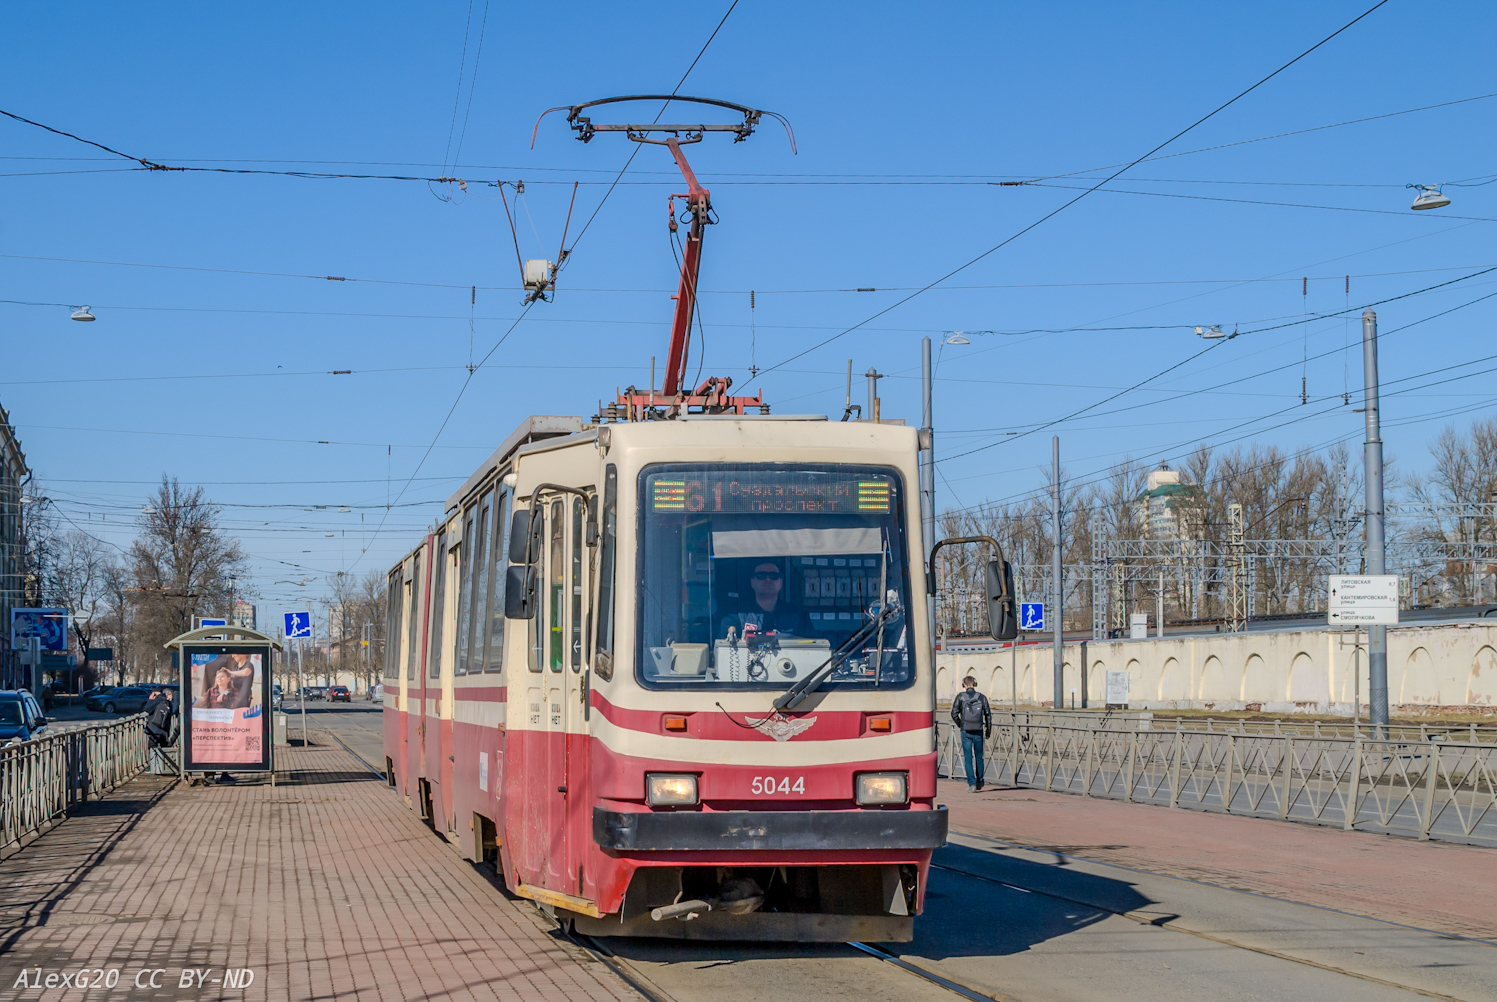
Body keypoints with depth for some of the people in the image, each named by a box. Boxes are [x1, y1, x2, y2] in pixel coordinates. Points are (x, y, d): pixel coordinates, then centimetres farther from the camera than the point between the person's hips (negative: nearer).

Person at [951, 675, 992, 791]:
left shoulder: (960, 697, -2)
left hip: (966, 731, -2)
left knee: (968, 758, 3)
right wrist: (988, 731, 12)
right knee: (979, 757, 16)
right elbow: (988, 715, 4)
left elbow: (954, 713, -6)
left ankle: (971, 783, -3)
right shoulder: (982, 697, 3)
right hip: (978, 731, 2)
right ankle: (979, 782, 26)